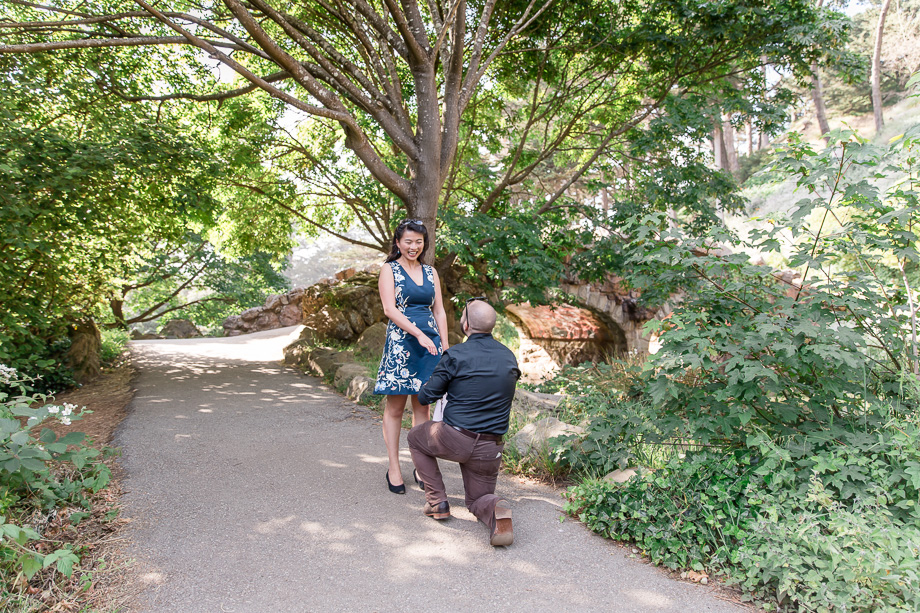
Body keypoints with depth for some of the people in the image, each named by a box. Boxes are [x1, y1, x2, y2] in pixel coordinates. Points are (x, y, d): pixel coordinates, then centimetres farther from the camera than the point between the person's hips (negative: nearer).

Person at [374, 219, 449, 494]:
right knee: (395, 407, 2)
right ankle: (394, 468, 11)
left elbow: (439, 312, 14)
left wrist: (445, 347, 6)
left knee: (423, 406, 9)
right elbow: (390, 309, -10)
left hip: (430, 342, 4)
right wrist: (418, 333, -19)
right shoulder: (389, 270, 2)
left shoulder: (431, 272, 15)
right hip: (400, 342, -4)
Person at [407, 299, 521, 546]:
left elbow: (425, 397, -5)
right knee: (478, 500, 24)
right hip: (490, 449, 4)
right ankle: (496, 509, -14)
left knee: (416, 438, 27)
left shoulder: (456, 355, -12)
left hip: (454, 439, -4)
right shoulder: (509, 357, 5)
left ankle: (437, 501, 17)